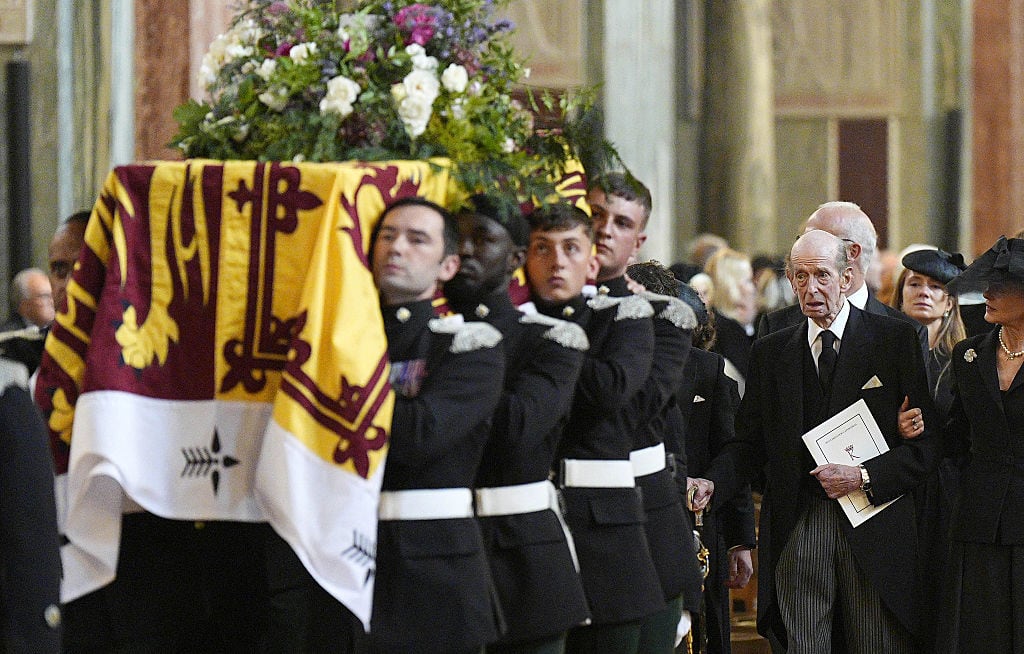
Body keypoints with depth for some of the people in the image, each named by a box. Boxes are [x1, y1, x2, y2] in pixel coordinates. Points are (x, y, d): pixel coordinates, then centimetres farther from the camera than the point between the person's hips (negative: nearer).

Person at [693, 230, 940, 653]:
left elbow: (928, 440, 0)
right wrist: (711, 483, -7)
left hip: (875, 527, -2)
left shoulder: (895, 340, 3)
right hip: (796, 533, 2)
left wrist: (864, 476, -12)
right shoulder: (770, 353, 13)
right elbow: (750, 443, 13)